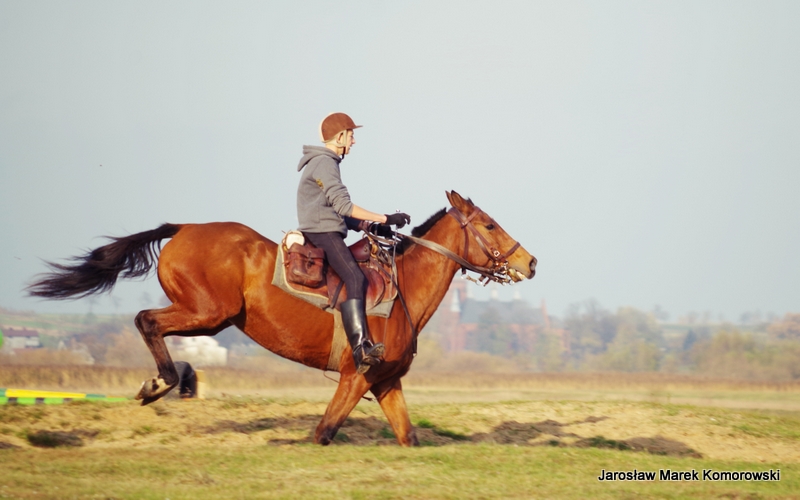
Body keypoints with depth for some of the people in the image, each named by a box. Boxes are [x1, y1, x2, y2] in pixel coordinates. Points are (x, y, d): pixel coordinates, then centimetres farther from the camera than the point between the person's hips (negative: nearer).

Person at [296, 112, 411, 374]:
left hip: (325, 235, 11)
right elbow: (343, 205, -17)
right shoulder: (324, 163, -9)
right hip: (323, 235, -11)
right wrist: (384, 219, -15)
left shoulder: (325, 163, 23)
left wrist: (366, 225, 11)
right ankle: (360, 347, -39)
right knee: (355, 279, -26)